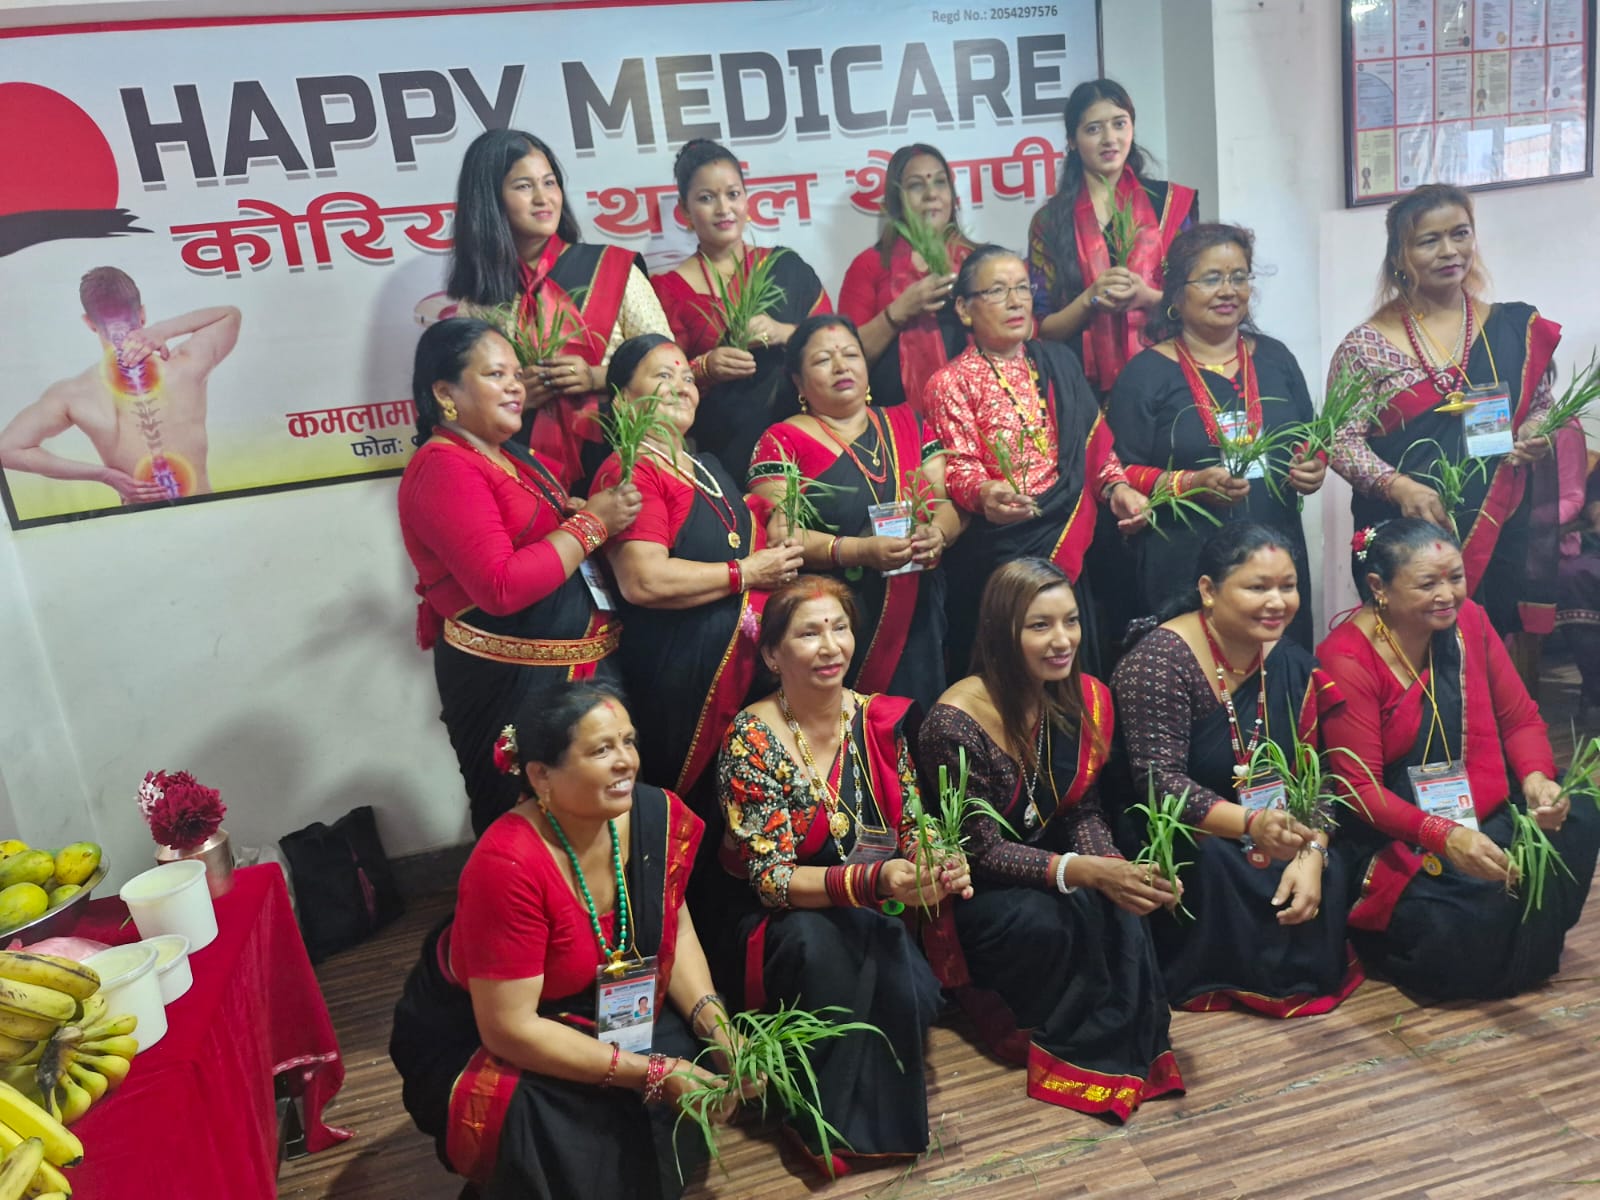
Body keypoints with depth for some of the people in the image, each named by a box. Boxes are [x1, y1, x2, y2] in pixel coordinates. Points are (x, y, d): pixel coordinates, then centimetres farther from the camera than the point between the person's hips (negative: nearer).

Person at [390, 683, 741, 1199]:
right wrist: (651, 1073, -30)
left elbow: (675, 931, -3)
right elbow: (510, 1029, -31)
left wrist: (717, 1027, -19)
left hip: (594, 1011, 6)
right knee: (563, 1135, -30)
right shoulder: (507, 866, -34)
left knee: (701, 1057, -12)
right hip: (473, 1038, -6)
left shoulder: (655, 816, -17)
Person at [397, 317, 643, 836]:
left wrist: (593, 507, 4)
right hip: (513, 680, -9)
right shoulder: (443, 468, -15)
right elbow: (502, 587, -25)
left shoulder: (511, 456, 13)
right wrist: (592, 522, -19)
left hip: (578, 665, 9)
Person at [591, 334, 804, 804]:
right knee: (693, 804, 2)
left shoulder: (708, 467, 17)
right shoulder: (627, 473, -11)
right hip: (680, 676, -8)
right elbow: (644, 581, -24)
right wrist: (744, 573, -14)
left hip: (750, 663, 9)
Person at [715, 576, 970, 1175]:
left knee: (915, 994, -25)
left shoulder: (881, 720, -3)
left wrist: (940, 865, -21)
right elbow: (769, 878, -20)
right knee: (820, 939, -35)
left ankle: (886, 1116, 6)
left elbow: (910, 828, 4)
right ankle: (831, 1122, -12)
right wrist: (874, 880, -37)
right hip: (784, 923, -3)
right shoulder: (751, 738, -16)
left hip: (874, 920, 4)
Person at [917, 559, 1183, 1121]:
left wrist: (1116, 866, -22)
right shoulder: (955, 723, -26)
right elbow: (982, 851, -23)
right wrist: (1084, 871, -37)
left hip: (1045, 868, 5)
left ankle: (1120, 1042, -3)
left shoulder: (1088, 699, -6)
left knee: (1120, 909, -26)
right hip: (968, 893, -5)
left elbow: (1084, 812, 0)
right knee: (1050, 921, -34)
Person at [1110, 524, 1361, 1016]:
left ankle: (1297, 975, 7)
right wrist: (1249, 823, -40)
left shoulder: (1292, 664, 1)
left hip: (1269, 844, 6)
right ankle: (1207, 981, -10)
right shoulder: (1159, 661, -19)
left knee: (1327, 871, -20)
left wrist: (1312, 852, -19)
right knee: (1210, 860, -34)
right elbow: (1159, 781, -25)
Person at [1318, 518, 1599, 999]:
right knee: (1457, 932, -26)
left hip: (1486, 818, 6)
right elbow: (1361, 787, -19)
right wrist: (1443, 836, -34)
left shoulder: (1469, 622, -1)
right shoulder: (1347, 659, -17)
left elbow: (1521, 720, 6)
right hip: (1398, 838, -6)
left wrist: (1537, 778, -17)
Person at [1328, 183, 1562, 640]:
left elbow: (1541, 406, 16)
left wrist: (1535, 434, -7)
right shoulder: (1366, 345, -3)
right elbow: (1342, 438, -6)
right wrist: (1396, 485, -22)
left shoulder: (1515, 328, 6)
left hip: (1501, 536, 3)